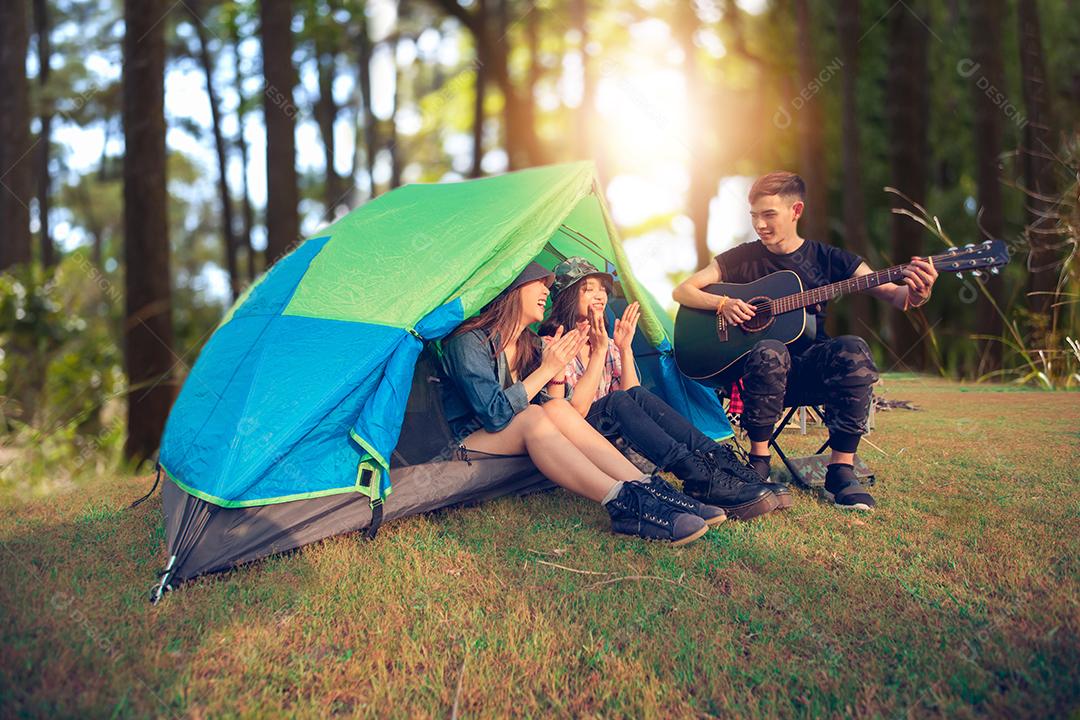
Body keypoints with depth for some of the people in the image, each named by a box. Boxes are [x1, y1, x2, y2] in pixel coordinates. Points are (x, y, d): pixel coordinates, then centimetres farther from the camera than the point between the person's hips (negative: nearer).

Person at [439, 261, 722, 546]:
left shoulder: (529, 343, 11)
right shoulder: (469, 341, -15)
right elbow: (495, 414, -25)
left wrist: (558, 365, -10)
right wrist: (547, 368, -22)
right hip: (462, 447, -7)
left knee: (556, 410, -22)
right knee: (532, 417, -33)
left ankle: (644, 489, -31)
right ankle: (622, 505, -45)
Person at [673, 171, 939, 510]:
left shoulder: (828, 258, 5)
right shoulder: (741, 258, 6)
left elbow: (892, 295, -4)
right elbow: (682, 291, 3)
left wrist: (916, 294, -28)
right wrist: (723, 303, -16)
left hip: (813, 370, 1)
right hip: (760, 372, -1)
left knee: (852, 350, -31)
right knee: (769, 351, -36)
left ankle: (841, 468, -24)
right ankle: (759, 460, -20)